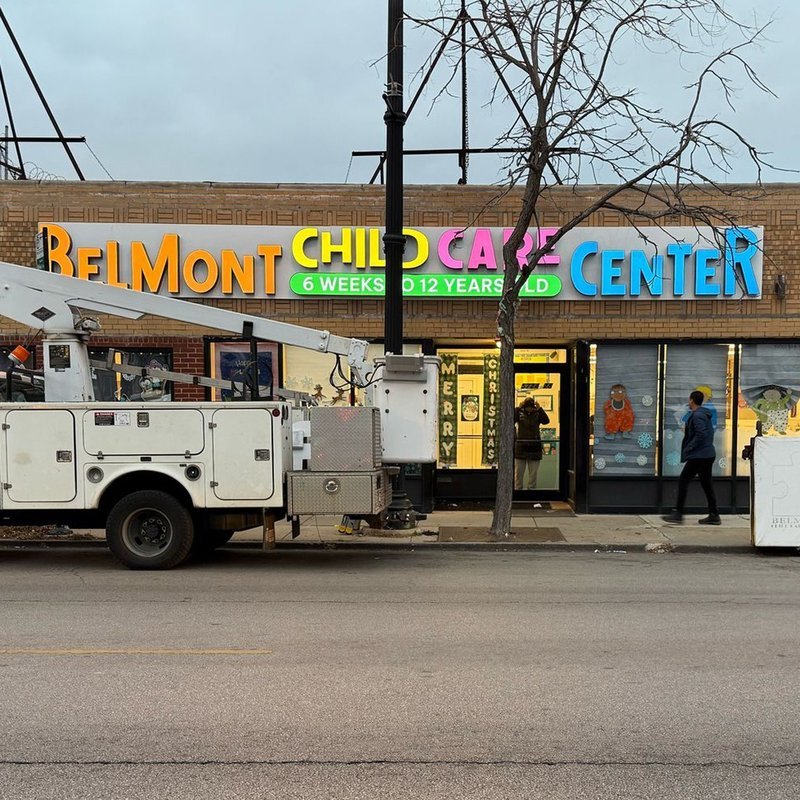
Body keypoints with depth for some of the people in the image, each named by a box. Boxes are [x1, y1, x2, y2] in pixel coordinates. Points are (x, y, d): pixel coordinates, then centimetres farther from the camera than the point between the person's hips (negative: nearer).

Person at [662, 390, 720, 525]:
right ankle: (714, 515, 11)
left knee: (683, 481, -4)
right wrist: (687, 431, 16)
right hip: (708, 454, 10)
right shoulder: (705, 415, 17)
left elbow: (701, 434, -23)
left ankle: (678, 513, -3)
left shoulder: (697, 415, -14)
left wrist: (688, 449, -16)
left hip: (698, 456, -10)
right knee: (706, 484, 11)